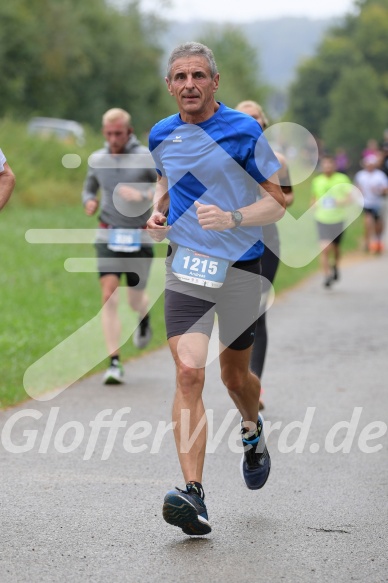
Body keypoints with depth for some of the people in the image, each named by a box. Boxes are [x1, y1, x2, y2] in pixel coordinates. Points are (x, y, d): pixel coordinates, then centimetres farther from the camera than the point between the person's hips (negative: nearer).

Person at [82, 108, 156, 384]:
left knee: (135, 300, 9)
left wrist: (143, 195, -24)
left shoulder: (147, 158, -7)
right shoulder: (97, 160, 4)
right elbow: (89, 188, 21)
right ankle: (115, 363, -12)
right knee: (109, 297, -13)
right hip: (108, 237, 2)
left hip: (139, 238, -1)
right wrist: (89, 202, -2)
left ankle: (145, 318, 49)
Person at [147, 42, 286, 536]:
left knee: (234, 375, 13)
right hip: (186, 268, 2)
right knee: (189, 372, -16)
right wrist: (157, 212, 6)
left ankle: (253, 433, 50)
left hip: (240, 267, -2)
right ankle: (193, 496, -23)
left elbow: (277, 201, -5)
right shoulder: (161, 135, 6)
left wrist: (232, 218, -22)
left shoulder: (244, 132, -8)